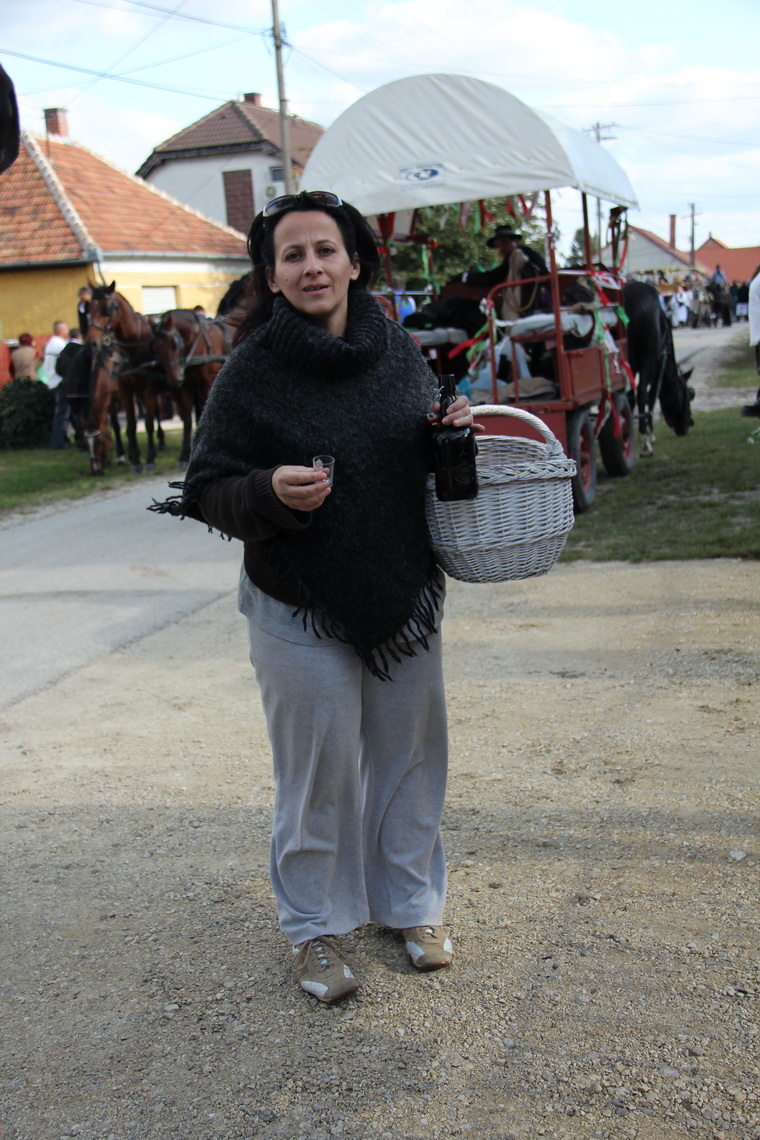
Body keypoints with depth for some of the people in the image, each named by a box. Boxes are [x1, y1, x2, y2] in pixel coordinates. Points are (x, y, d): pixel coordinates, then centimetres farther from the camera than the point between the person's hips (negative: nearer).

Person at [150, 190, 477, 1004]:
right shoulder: (252, 370, -11)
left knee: (409, 754, 15)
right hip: (301, 608, -4)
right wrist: (271, 490, -28)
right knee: (321, 770, 6)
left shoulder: (396, 348, 2)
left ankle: (411, 903, 37)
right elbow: (208, 490, -10)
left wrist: (453, 434, -5)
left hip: (406, 593, 4)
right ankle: (314, 927, 28)